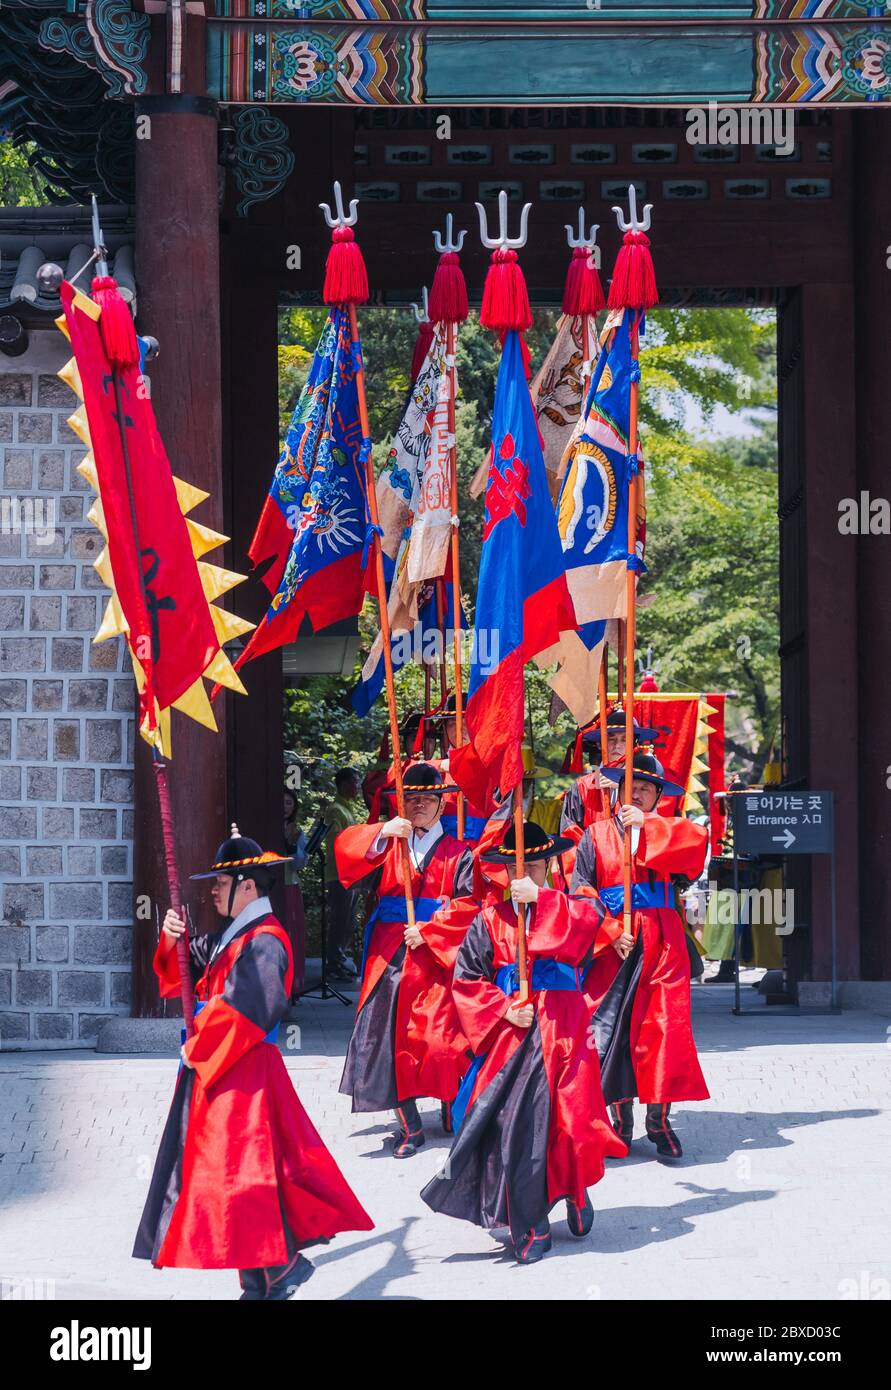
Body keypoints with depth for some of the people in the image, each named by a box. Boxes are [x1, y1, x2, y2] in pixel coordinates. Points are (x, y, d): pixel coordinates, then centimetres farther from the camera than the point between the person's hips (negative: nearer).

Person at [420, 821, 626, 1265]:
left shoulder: (569, 908, 7)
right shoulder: (490, 919, 9)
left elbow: (584, 926, -18)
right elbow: (466, 979, 7)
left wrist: (542, 898, -22)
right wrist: (504, 1010, -5)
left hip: (562, 1031, -1)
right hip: (509, 1029, 1)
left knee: (565, 1116, -5)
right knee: (510, 1123, -6)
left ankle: (576, 1193, 25)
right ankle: (528, 1227, 2)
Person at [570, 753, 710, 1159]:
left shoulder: (668, 832, 12)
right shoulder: (596, 835, 10)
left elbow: (698, 841, -11)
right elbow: (581, 892, 2)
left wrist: (647, 825, -14)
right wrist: (609, 933, -10)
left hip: (660, 944, 0)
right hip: (611, 943, 0)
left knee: (664, 1027, -7)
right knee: (611, 1029, -3)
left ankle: (659, 1122, 0)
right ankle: (621, 1122, 7)